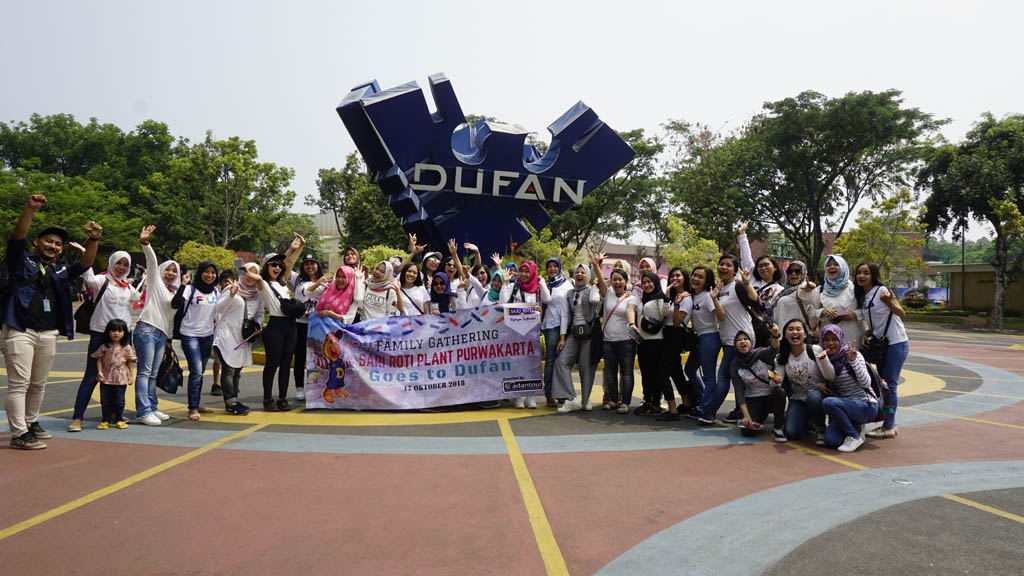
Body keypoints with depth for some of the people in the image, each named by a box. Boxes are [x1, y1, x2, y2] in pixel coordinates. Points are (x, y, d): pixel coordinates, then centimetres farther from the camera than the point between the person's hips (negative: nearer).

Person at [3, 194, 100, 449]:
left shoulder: (61, 272, 15)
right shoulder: (22, 260, 4)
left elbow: (85, 263, 2)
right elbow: (18, 236, -11)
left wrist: (93, 240, -16)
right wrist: (30, 208, -26)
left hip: (48, 335, 5)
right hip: (19, 331, -5)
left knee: (38, 384, 16)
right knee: (19, 384, -6)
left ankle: (31, 422, 30)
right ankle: (19, 434, -4)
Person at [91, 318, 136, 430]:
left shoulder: (126, 348, -2)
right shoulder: (104, 347, -1)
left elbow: (130, 362, 3)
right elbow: (99, 359, 3)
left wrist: (131, 376, 1)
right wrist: (99, 372, -8)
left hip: (121, 378, -1)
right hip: (106, 378, 1)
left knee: (119, 400, 6)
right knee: (105, 400, 7)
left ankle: (119, 420, 16)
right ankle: (105, 420, 16)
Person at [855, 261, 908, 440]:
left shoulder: (882, 290, -12)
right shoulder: (862, 297, 11)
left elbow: (901, 314, -13)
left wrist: (890, 302, -31)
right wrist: (866, 334, -4)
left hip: (896, 343, -9)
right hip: (881, 344, 9)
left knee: (889, 385, -7)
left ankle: (888, 427, 0)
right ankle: (889, 425, 19)